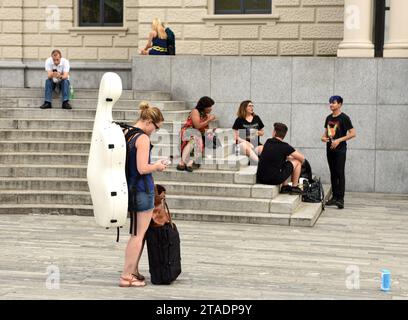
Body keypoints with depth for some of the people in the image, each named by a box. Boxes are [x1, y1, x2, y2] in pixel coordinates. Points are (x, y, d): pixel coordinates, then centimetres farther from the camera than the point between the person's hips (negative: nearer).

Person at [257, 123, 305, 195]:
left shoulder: (268, 142, 8)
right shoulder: (284, 146, -8)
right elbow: (302, 158, -3)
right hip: (275, 180, -6)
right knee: (297, 161, 9)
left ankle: (285, 187, 28)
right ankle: (294, 187, 17)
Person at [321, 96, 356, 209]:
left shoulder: (344, 118, -8)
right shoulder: (329, 118, 12)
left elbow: (353, 133, -12)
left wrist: (339, 140, -19)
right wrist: (323, 137, 0)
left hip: (340, 150, -7)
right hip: (330, 149, 7)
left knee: (340, 173, -9)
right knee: (333, 173, 10)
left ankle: (340, 199, -11)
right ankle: (334, 197, 15)